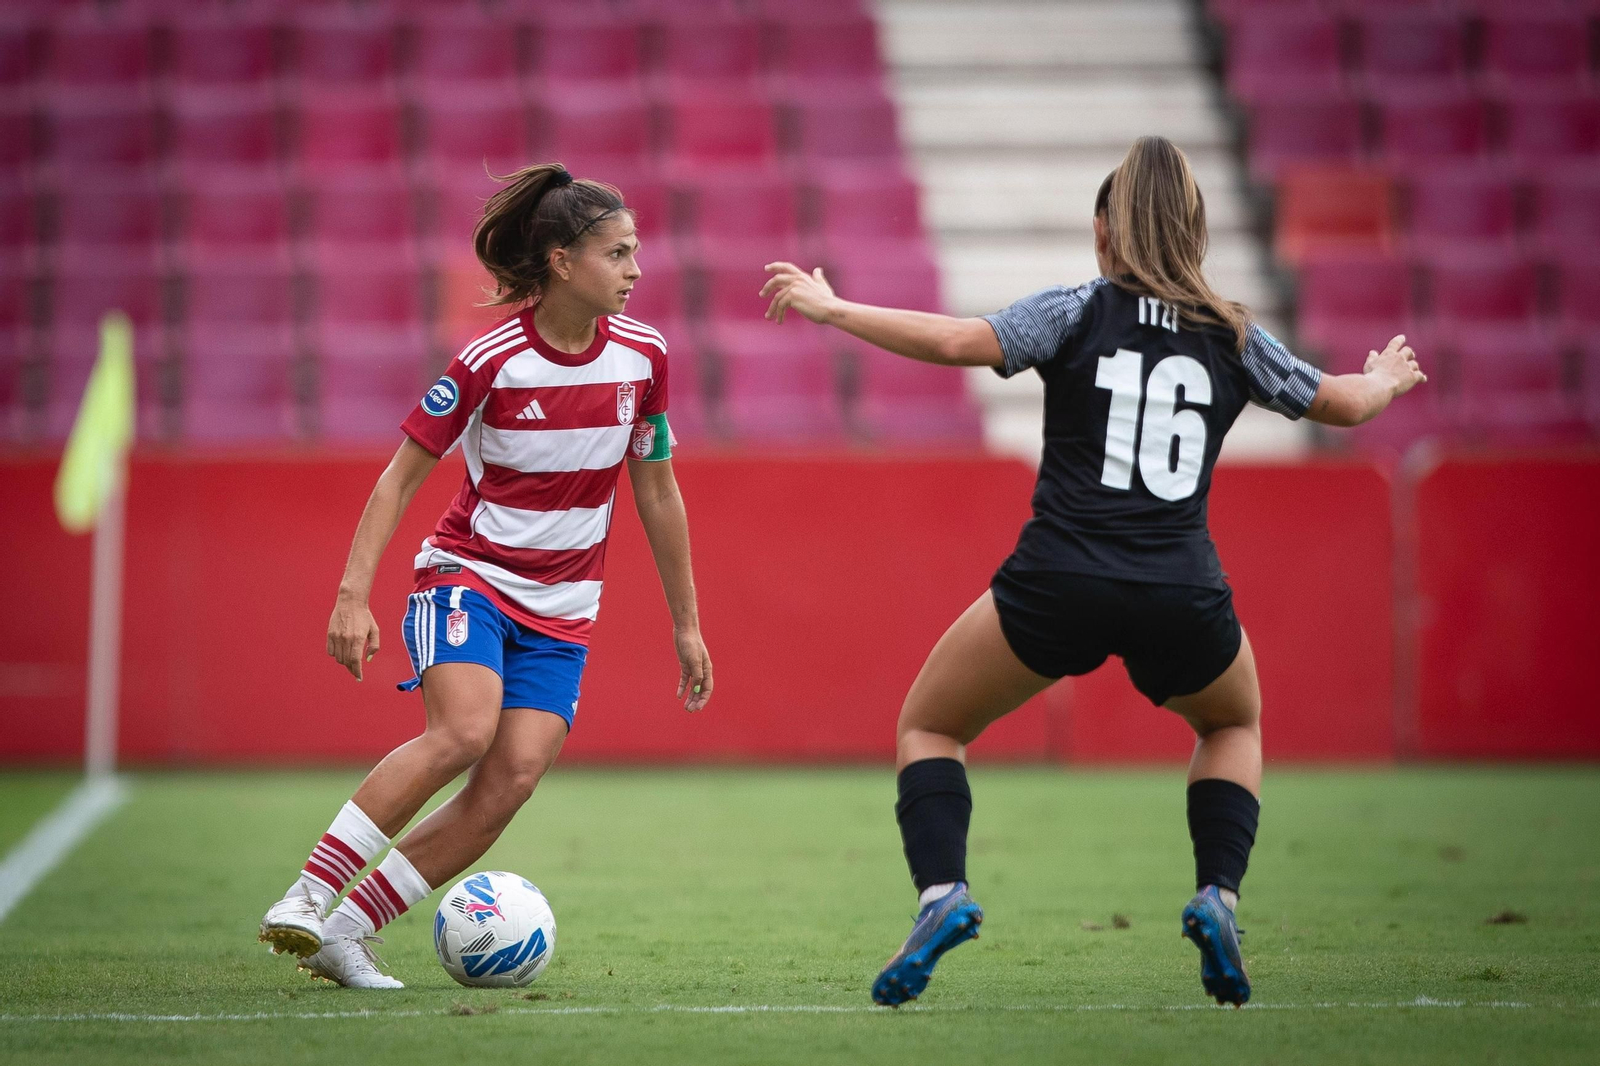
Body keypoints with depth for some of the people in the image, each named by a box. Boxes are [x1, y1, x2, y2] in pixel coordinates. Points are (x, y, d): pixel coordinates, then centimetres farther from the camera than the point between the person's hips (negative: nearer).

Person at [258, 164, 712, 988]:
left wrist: (687, 625, 14)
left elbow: (656, 492, 11)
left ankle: (346, 933, -9)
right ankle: (306, 897, -24)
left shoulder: (641, 356, -1)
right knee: (465, 731, -30)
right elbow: (400, 477, -7)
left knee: (514, 777, -16)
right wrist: (353, 593, -17)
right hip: (469, 575, -4)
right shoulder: (490, 361, -13)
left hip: (560, 609, 4)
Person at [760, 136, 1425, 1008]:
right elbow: (1345, 404, 24)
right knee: (1234, 721, 34)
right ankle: (1217, 899, 12)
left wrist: (832, 311, -1)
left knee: (928, 725, 19)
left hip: (1058, 586, -2)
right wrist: (1387, 379, 47)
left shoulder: (1078, 313, 3)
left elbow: (960, 342, -11)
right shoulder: (1232, 337, 12)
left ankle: (942, 893, -7)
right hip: (1184, 599, 2)